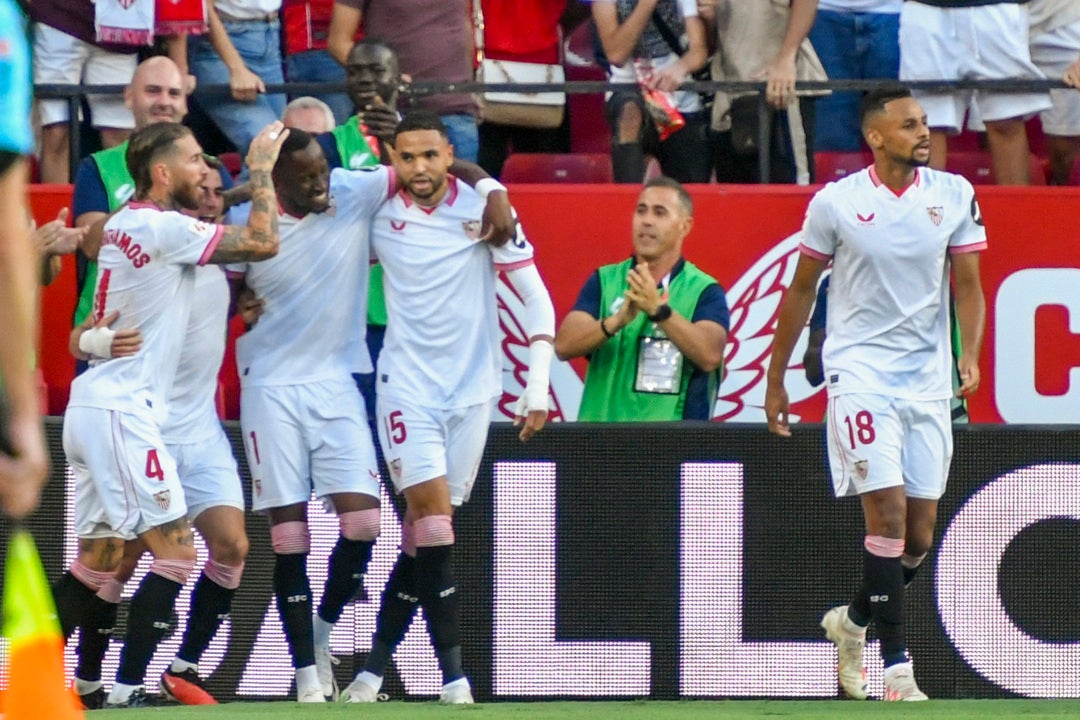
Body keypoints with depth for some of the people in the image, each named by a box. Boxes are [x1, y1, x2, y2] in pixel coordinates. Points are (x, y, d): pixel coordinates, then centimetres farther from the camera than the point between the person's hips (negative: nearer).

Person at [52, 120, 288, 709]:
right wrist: (261, 167, 0)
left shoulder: (123, 223, 14)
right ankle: (127, 692, -13)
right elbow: (263, 242, -13)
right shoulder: (166, 228, -13)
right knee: (176, 550, -9)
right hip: (122, 412, -9)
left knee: (96, 561, 12)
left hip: (91, 408, 9)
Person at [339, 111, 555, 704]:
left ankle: (373, 670, 12)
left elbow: (537, 300, -2)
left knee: (422, 536, 3)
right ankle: (453, 677, -16)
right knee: (434, 523, -16)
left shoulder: (482, 209, -5)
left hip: (471, 390, 1)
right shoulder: (379, 214, -1)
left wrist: (538, 389, -7)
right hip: (406, 384, -1)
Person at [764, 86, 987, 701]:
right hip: (860, 371, -4)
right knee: (888, 513, -15)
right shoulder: (835, 203, -4)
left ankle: (853, 621, 31)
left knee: (921, 532, 5)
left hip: (929, 380, 4)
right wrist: (776, 380, 10)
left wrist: (971, 355, -15)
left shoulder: (954, 195, 2)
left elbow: (968, 284, 3)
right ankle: (897, 665, -12)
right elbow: (801, 290, 7)